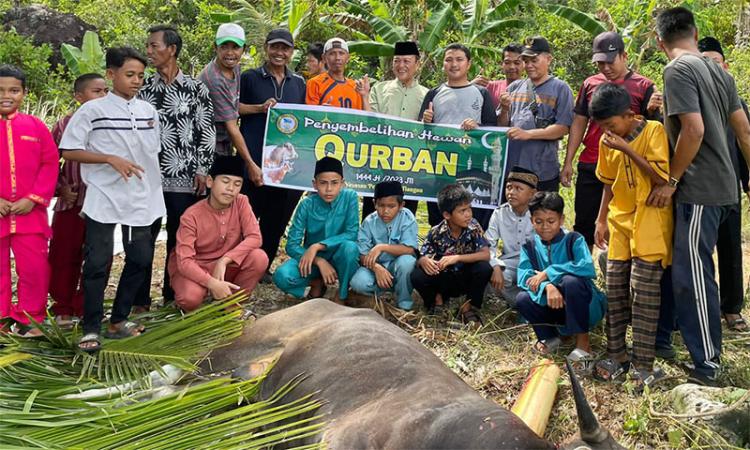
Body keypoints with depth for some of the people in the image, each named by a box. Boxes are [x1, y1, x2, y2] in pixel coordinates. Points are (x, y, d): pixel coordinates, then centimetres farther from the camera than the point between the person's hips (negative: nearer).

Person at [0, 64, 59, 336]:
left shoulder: (36, 126, 4)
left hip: (30, 213, 0)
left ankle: (29, 319, 18)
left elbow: (50, 164, 2)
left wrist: (34, 198, -8)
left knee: (35, 268, 3)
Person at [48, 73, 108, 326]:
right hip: (71, 203, -1)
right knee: (64, 257, 6)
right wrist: (60, 188, -4)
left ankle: (85, 307, 20)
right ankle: (63, 309, 21)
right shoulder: (66, 125, -1)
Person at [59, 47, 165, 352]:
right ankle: (91, 328, 7)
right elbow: (68, 150, -6)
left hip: (141, 199, 5)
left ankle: (118, 320, 23)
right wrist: (111, 159, -15)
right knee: (98, 263, -4)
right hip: (103, 199, -5)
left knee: (140, 259, 8)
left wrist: (155, 190, 13)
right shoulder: (92, 110, -5)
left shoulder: (149, 111, 10)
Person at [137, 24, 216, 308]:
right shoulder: (143, 89, 7)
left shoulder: (196, 89, 1)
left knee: (180, 239, 7)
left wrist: (202, 170, -4)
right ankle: (140, 300, 11)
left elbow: (207, 132, 2)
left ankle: (172, 295, 21)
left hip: (184, 178, -1)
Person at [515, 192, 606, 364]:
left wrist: (548, 273, -28)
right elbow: (524, 277, -16)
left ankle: (583, 341, -18)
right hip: (553, 306, 3)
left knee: (571, 280, -34)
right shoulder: (529, 246, 0)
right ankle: (551, 337, 2)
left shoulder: (574, 240, -11)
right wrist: (547, 287, -36)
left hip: (585, 306, -3)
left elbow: (587, 267, -30)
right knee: (522, 299, -23)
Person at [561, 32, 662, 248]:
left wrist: (651, 111, -23)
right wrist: (568, 162, 7)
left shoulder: (643, 86, 0)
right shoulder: (590, 84, 8)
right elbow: (579, 123, 12)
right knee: (583, 225, 8)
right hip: (590, 167, 3)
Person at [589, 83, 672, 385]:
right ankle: (616, 355, 17)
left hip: (649, 221, -6)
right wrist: (601, 220, 12)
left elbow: (662, 178, -19)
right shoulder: (607, 142, 7)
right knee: (615, 288, 7)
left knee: (644, 290, -7)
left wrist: (628, 149, -21)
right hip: (619, 221, 6)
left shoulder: (654, 131, -11)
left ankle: (643, 365, -1)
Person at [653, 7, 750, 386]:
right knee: (686, 270, 17)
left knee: (692, 275, -4)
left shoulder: (678, 70, -12)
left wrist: (671, 180, -13)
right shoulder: (717, 70, 13)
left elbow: (694, 129, -22)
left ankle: (708, 366, 3)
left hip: (699, 190, -9)